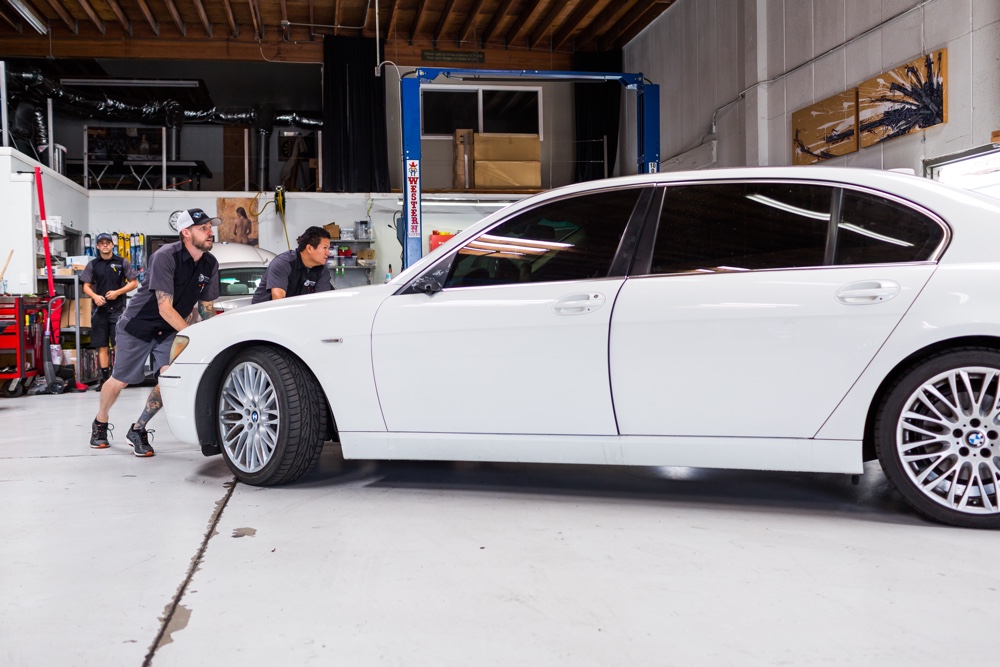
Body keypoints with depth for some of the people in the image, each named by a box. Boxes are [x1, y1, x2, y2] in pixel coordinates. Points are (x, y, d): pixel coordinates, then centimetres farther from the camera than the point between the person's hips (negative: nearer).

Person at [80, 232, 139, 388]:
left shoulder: (122, 263, 4)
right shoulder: (92, 264, 9)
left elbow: (134, 283, 4)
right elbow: (86, 286, 9)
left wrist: (117, 292, -9)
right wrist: (95, 296, -11)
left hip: (117, 309, -2)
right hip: (99, 309, 2)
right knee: (102, 346, 4)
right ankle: (105, 378, 10)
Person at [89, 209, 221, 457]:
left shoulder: (210, 265, -8)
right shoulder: (165, 257, -26)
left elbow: (206, 307, 3)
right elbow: (165, 309, -28)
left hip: (170, 330, 5)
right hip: (138, 325, -4)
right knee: (120, 381, 8)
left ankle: (138, 430, 8)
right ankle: (100, 423, 37)